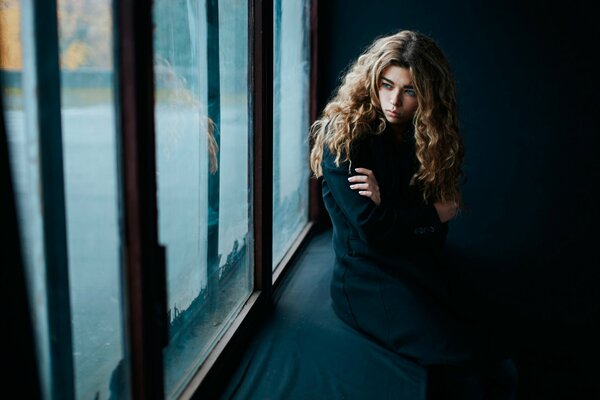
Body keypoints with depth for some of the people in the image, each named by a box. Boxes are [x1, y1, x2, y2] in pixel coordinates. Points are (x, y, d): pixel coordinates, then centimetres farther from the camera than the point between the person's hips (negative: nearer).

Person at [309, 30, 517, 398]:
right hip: (367, 281, -5)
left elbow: (437, 232, 3)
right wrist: (438, 212, -2)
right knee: (487, 366, -23)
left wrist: (388, 203, -15)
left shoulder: (430, 138, 8)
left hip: (423, 273, 5)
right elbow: (371, 227, -13)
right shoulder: (343, 135, -7)